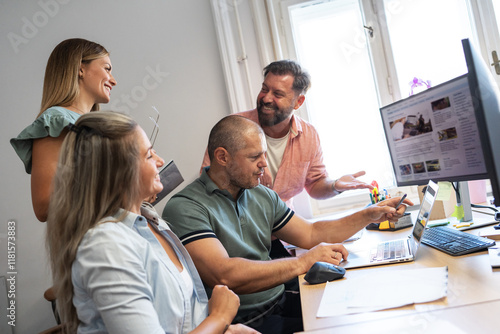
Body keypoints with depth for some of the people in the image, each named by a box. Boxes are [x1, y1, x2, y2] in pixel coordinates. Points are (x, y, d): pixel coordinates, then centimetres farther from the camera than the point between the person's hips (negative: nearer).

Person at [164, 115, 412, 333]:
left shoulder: (262, 196, 9)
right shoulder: (185, 208, -16)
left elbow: (311, 234, 16)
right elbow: (223, 276, -28)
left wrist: (370, 215, 9)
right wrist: (302, 263, -24)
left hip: (281, 301, 8)